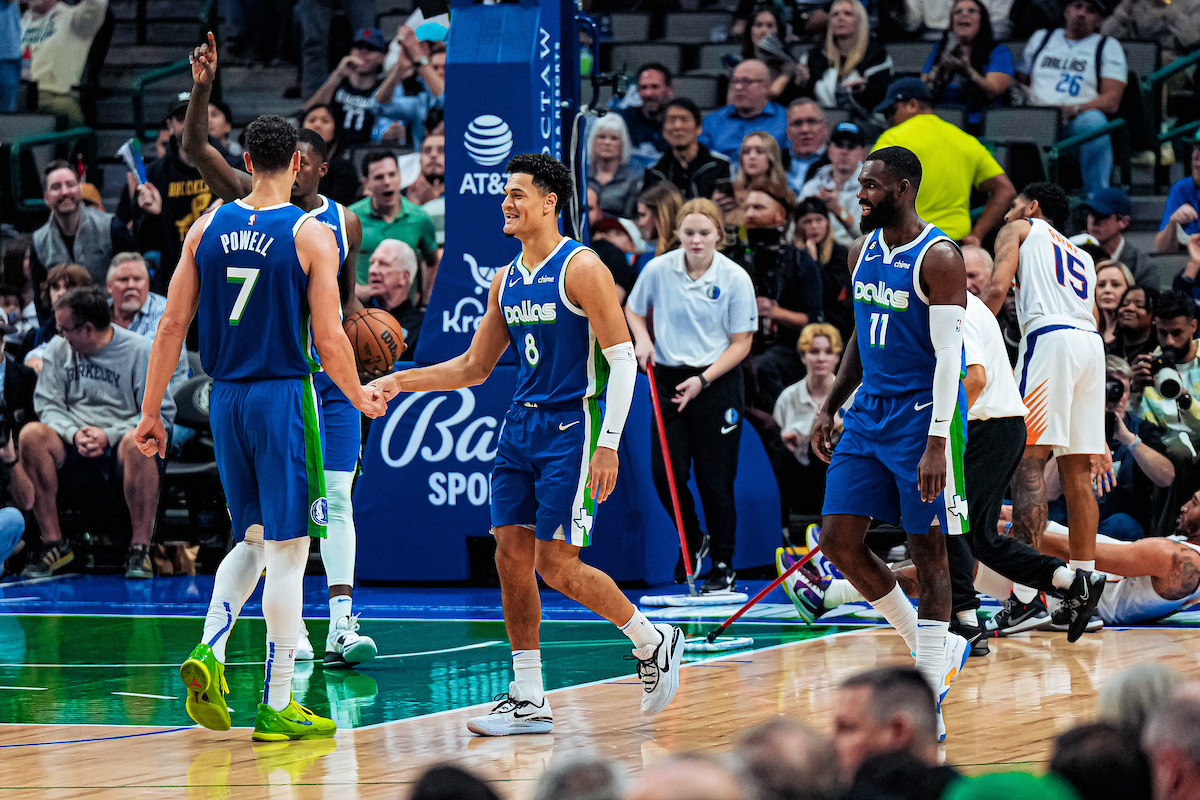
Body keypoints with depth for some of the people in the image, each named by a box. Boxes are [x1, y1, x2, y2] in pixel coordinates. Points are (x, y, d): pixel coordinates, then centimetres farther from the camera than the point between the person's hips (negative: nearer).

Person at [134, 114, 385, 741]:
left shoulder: (207, 228, 4)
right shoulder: (310, 235, -8)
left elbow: (171, 326, 4)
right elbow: (329, 340, -9)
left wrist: (151, 412, 10)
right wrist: (361, 399, 8)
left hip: (225, 399, 5)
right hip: (285, 397, -5)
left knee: (252, 540, 20)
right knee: (287, 551, 1)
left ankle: (209, 650, -2)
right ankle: (276, 707, 2)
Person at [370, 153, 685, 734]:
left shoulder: (581, 268, -10)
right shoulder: (506, 280, 13)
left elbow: (623, 358, -13)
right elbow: (474, 367, 20)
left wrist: (608, 444, -19)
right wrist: (402, 382, 8)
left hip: (571, 430, -8)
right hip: (520, 425, 8)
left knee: (556, 565, -10)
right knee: (511, 559, 1)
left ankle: (654, 642, 11)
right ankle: (528, 702, 6)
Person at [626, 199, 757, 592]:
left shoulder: (735, 278, -9)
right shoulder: (658, 270, -3)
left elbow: (741, 342, -5)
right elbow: (633, 309, 16)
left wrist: (703, 380, -15)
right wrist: (642, 338, -5)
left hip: (717, 384, -2)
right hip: (668, 379, 2)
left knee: (715, 479, -1)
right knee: (665, 472, -6)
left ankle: (723, 564, 13)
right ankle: (692, 540, 22)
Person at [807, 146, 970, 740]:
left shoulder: (937, 258, -14)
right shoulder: (863, 252, 10)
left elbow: (949, 356, -18)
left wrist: (937, 444, -24)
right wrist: (830, 408, 16)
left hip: (921, 417, -8)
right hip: (868, 414, 8)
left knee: (927, 553, -2)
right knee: (839, 541, 2)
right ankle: (933, 650, 18)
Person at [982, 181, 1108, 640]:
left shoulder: (1019, 230, 19)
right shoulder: (1081, 257, 34)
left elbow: (997, 288, 0)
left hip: (1050, 336, -7)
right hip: (1092, 343, 7)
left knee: (1028, 464, -10)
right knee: (1076, 472, 13)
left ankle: (1026, 596, -19)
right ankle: (1085, 587, 13)